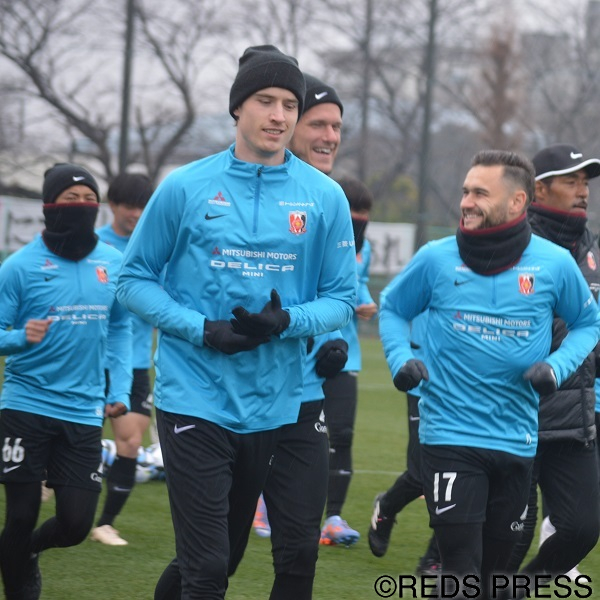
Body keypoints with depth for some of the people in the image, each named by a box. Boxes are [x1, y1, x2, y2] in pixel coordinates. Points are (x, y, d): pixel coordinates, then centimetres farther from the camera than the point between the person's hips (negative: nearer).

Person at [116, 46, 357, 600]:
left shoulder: (324, 197, 1)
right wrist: (202, 330, -13)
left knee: (228, 552, 16)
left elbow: (342, 298, 5)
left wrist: (286, 322, -16)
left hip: (272, 404, 3)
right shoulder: (186, 188, -2)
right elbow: (135, 279, 2)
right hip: (194, 401, -3)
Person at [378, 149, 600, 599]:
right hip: (449, 437, -2)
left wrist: (557, 367, -6)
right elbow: (392, 308, 13)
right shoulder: (437, 259, -4)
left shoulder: (555, 264, -4)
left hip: (517, 440, 2)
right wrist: (401, 359, -5)